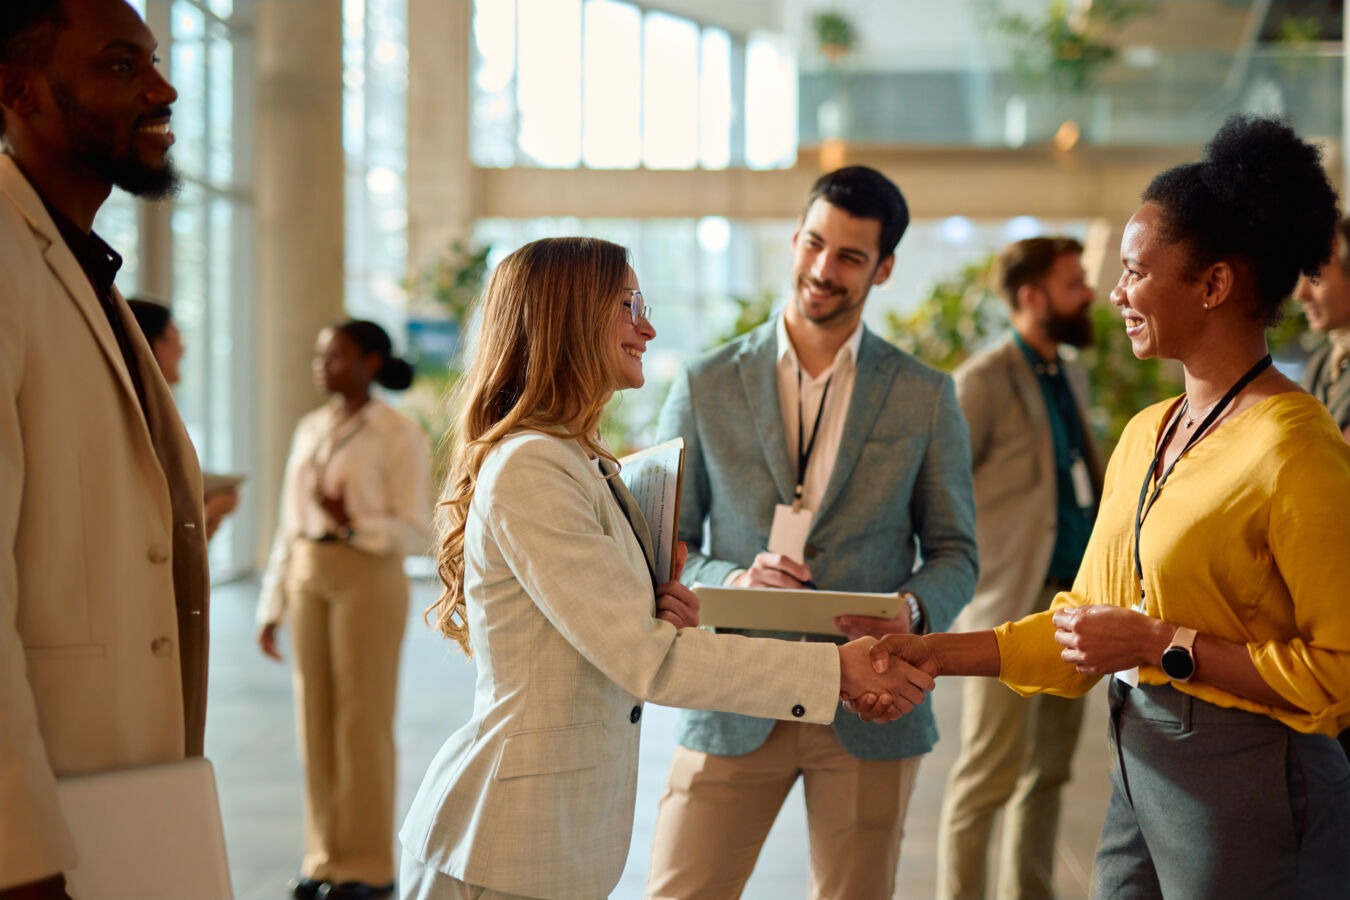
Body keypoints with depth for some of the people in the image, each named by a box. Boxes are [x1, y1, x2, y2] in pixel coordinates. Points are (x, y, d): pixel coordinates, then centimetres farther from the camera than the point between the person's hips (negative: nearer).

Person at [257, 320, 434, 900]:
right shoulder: (310, 429, 12)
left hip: (369, 577, -6)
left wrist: (354, 523, -24)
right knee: (316, 720, 6)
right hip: (309, 578, 6)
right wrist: (273, 607, 12)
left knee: (363, 722, -2)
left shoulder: (400, 436, -7)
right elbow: (289, 525, 14)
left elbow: (418, 533, -9)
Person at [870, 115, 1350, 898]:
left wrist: (1164, 645, -17)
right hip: (1141, 777, 8)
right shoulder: (1145, 435, 10)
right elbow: (1084, 622, 15)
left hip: (1253, 800, -7)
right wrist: (937, 654, 7)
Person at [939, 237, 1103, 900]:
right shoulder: (986, 380, -11)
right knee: (991, 772, -3)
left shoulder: (1070, 376, 14)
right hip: (1012, 605, -8)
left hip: (1070, 600, 8)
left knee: (1048, 769, 13)